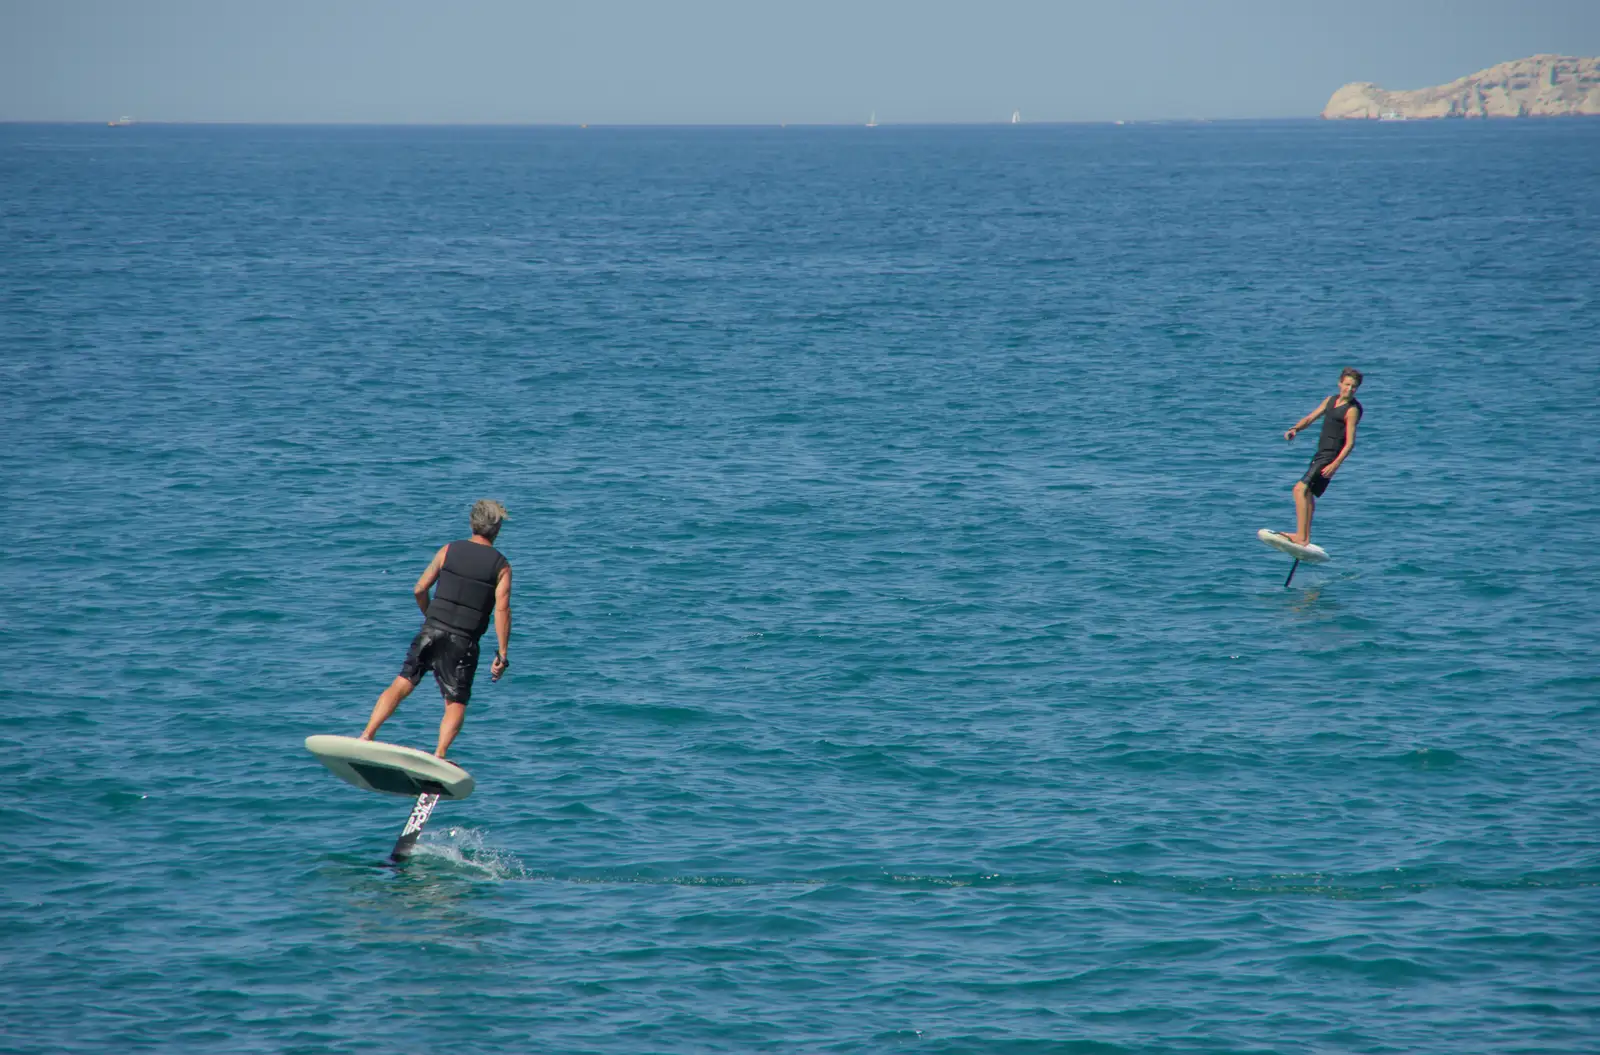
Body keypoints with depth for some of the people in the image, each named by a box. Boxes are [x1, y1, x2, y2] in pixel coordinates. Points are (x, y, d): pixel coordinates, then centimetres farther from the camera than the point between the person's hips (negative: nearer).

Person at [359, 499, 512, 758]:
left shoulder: (449, 550, 6)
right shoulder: (501, 566, 1)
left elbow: (420, 589, 5)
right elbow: (502, 609, -8)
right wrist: (502, 654, -6)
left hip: (432, 631, 2)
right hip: (464, 641, -2)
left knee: (401, 685, 8)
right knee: (456, 703, 7)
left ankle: (367, 735, -4)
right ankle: (439, 755, -11)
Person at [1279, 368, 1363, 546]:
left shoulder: (1352, 410, -13)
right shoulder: (1331, 400, 13)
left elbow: (1350, 443, -18)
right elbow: (1310, 418, 17)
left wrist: (1335, 464, -28)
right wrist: (1295, 429, -3)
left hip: (1331, 456, -9)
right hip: (1321, 454, 9)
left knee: (1301, 489, -20)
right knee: (1308, 494, 19)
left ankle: (1300, 536, -25)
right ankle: (1305, 537, 29)